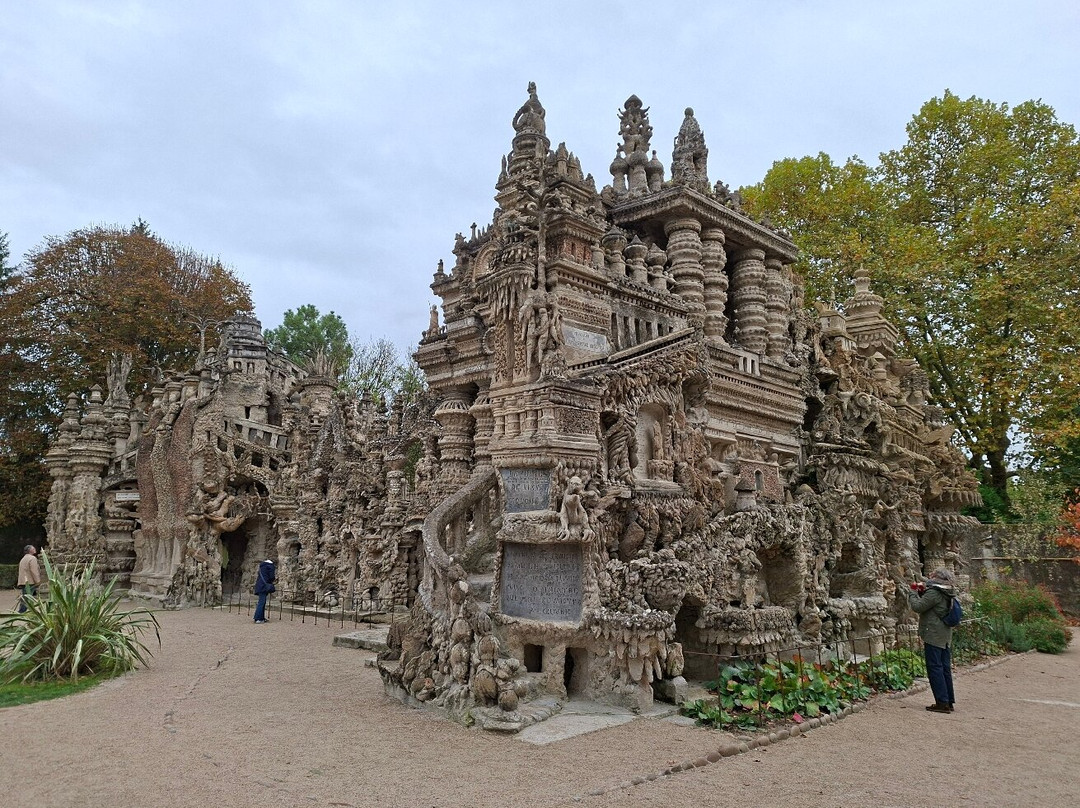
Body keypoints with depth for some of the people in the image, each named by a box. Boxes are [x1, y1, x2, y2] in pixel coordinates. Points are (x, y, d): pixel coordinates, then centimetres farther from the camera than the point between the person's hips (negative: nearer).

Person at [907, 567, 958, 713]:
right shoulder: (946, 594, 13)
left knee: (934, 668, -5)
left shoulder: (933, 593, -16)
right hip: (946, 637, 9)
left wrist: (913, 592, -2)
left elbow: (918, 606, -17)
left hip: (933, 637, -9)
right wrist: (922, 592, 11)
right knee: (945, 668, 13)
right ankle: (949, 701, 17)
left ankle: (942, 702, -6)